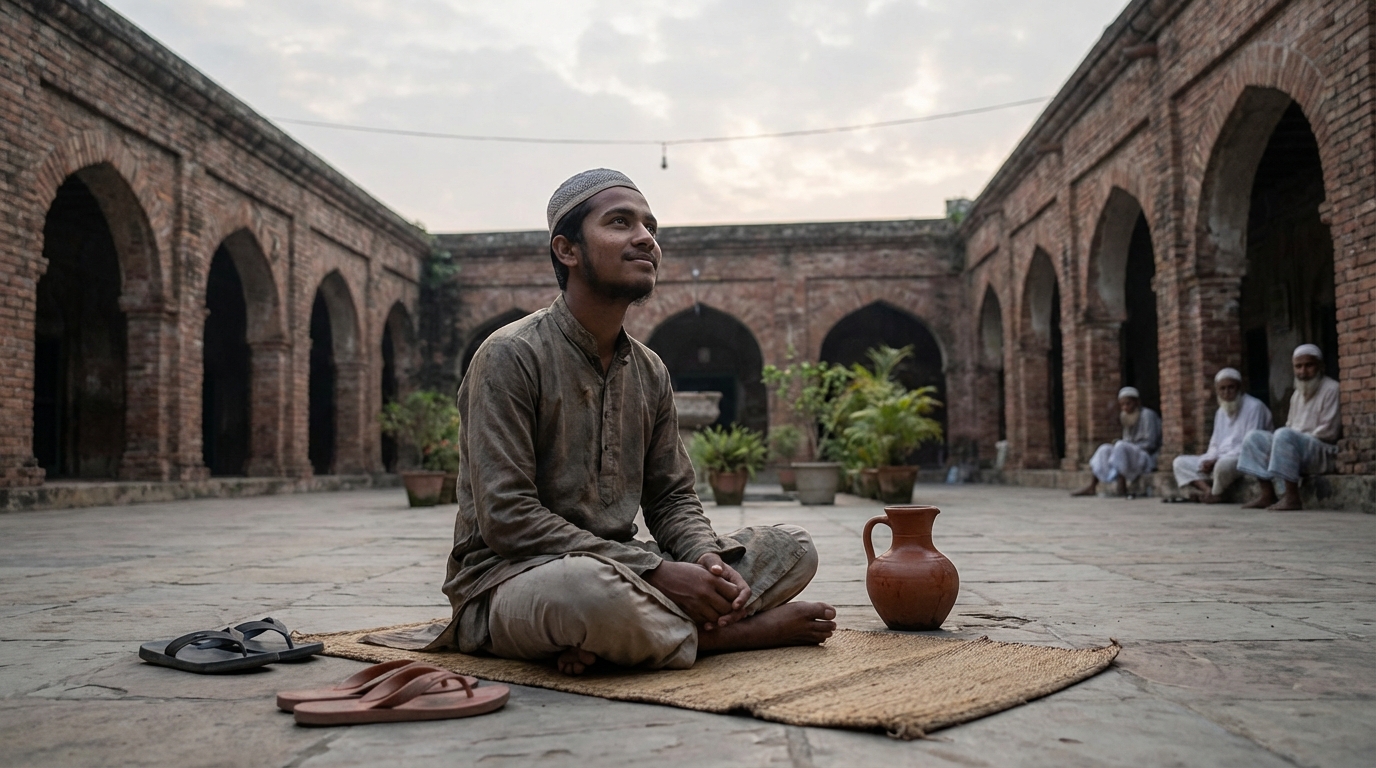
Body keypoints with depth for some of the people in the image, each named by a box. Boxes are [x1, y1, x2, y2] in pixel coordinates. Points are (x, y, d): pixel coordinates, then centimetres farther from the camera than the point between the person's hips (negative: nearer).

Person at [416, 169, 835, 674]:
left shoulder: (650, 372, 10)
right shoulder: (510, 356, -11)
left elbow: (672, 498, 13)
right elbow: (507, 518, -19)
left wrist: (708, 560, -12)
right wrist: (655, 570, -23)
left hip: (619, 571, 7)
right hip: (505, 582, -7)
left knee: (793, 549, -4)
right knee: (588, 587, -42)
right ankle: (749, 629, -15)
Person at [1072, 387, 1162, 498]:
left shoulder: (1147, 415, -9)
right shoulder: (1127, 417, 15)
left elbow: (1150, 444, -15)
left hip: (1149, 458, -8)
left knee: (1121, 446, -31)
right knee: (1105, 449, -4)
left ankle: (1121, 488, -36)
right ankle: (1091, 487, -14)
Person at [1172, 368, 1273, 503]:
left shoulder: (1254, 407, -8)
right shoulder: (1221, 412, 17)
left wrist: (1217, 460, -20)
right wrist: (1209, 460, -6)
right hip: (1219, 460, 8)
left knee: (1224, 464, -40)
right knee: (1180, 462, -3)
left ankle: (1215, 493, -11)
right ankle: (1208, 490, -25)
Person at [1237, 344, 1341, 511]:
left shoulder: (1330, 389, -6)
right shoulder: (1297, 394, 19)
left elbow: (1328, 431, -14)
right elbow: (1290, 426, 19)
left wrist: (1301, 439, -14)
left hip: (1322, 452, -8)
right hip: (1298, 446, 8)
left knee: (1284, 435, -34)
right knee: (1254, 437, -3)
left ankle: (1292, 497, -35)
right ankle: (1268, 494, -12)